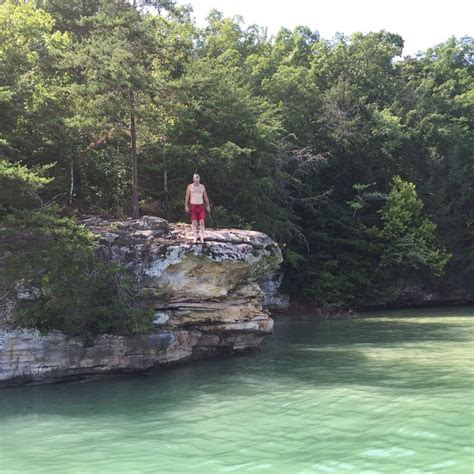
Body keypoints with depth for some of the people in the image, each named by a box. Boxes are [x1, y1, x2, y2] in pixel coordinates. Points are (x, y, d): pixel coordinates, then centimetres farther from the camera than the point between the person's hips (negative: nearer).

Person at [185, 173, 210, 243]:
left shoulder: (202, 186, 7)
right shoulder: (189, 187, 1)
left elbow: (205, 197, 12)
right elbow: (187, 197, 1)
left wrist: (208, 205, 8)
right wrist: (186, 206, -7)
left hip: (201, 206, 1)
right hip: (193, 206, -1)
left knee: (202, 222, -8)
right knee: (194, 222, -3)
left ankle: (202, 238, -4)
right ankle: (195, 238, 3)